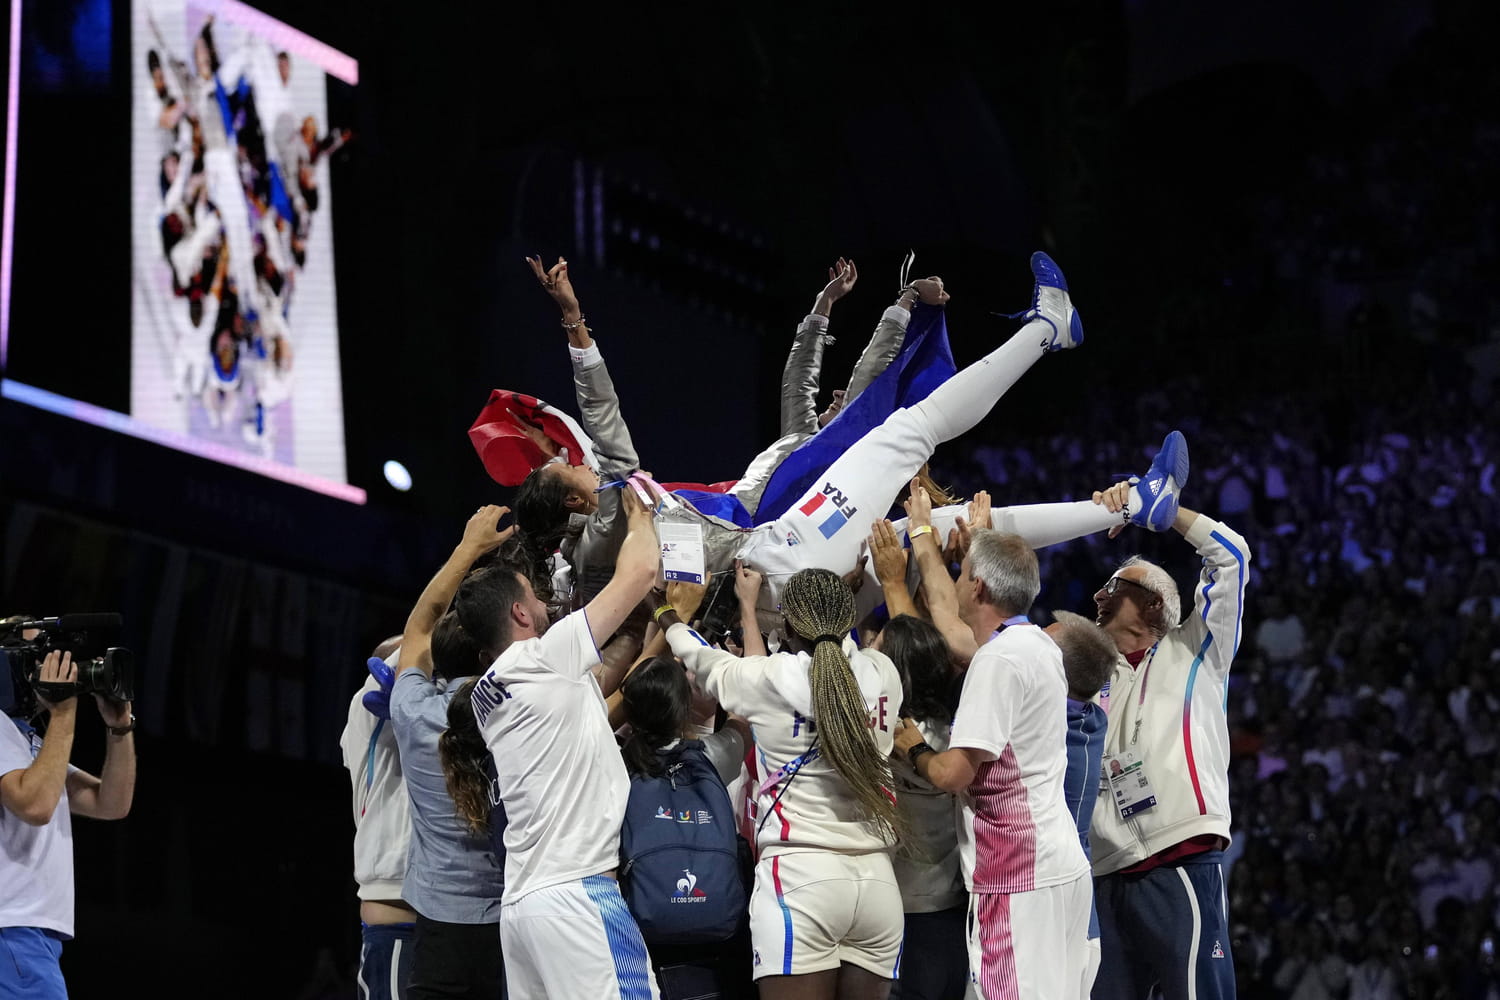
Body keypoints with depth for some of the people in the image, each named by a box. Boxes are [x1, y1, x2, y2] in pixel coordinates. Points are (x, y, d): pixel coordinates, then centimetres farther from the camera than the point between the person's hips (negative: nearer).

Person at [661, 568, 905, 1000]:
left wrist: (669, 616, 41)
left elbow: (702, 659, 20)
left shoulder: (766, 680, -3)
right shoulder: (882, 674, 5)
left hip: (800, 875, -4)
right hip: (878, 881, 4)